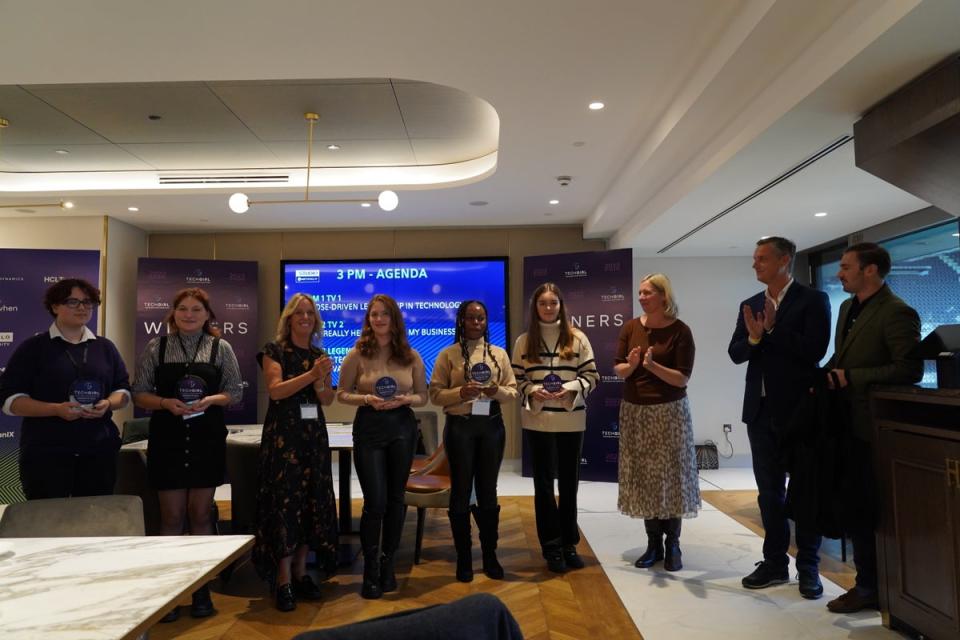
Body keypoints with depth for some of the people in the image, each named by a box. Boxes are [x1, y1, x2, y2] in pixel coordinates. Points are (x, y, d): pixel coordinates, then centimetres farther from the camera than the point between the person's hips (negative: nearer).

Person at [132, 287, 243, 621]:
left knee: (200, 514, 7)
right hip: (167, 439, 0)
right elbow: (139, 393, 3)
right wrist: (166, 403, -15)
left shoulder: (221, 348, 3)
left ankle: (201, 588, 19)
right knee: (171, 516, 5)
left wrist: (211, 399, -14)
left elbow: (235, 392, 4)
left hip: (208, 439, 0)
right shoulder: (156, 346, 3)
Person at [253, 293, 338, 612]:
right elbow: (275, 390, -14)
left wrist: (320, 381, -11)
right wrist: (311, 374, -21)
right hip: (283, 434, -5)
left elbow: (328, 400, 9)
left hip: (314, 434, 5)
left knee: (313, 501, 5)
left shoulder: (320, 355, 12)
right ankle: (283, 580, 0)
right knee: (285, 501, -6)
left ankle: (301, 572, 16)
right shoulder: (274, 350, -1)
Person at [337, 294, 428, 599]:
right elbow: (342, 394, 1)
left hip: (403, 428, 2)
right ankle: (370, 572, 13)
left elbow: (423, 397, 7)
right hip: (369, 429, -2)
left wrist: (405, 399, -14)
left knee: (395, 499, 10)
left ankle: (387, 565, 26)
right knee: (375, 501, -4)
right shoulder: (357, 354, -3)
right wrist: (367, 399, -17)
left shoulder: (411, 356, 2)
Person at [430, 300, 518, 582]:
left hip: (492, 427, 2)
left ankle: (490, 555, 23)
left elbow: (513, 391, 7)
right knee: (461, 492, 5)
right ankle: (464, 558, 18)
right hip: (460, 427, -2)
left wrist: (497, 391, -14)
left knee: (488, 491, 11)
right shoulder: (448, 355, -1)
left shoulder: (499, 354, 8)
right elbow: (435, 394, -4)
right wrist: (461, 392, -20)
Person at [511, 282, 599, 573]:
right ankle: (552, 547, 18)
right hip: (538, 421, 0)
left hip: (571, 421, 0)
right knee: (544, 483, 7)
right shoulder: (524, 341, 2)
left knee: (569, 482, 11)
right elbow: (516, 380, 3)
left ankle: (569, 544, 26)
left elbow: (592, 376, 0)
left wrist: (571, 388, -16)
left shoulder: (577, 338, 0)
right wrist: (532, 391, -16)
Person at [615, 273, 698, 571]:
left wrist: (652, 365, -25)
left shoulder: (680, 331, -8)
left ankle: (673, 544, 17)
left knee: (670, 476, 3)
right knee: (643, 477, 6)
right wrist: (631, 365, -19)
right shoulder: (630, 328, 3)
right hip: (635, 411, 3)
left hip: (669, 412, -3)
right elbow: (617, 370, 2)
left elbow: (682, 379, -12)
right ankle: (653, 544, 17)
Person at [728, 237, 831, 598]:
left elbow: (814, 350, -17)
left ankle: (808, 567, 18)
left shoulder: (813, 300, -6)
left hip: (798, 409, -5)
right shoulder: (750, 305, 10)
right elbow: (735, 354, 4)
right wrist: (753, 337, -15)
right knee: (769, 491, 12)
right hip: (761, 410, 5)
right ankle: (775, 562, 23)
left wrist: (774, 329, -16)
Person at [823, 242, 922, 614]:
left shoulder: (897, 313, -14)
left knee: (869, 511, 2)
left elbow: (910, 370, -20)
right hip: (848, 423, 8)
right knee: (855, 506, 15)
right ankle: (868, 583, 28)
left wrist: (850, 377, -19)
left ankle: (872, 588, 17)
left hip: (874, 426, -8)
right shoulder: (848, 307, 13)